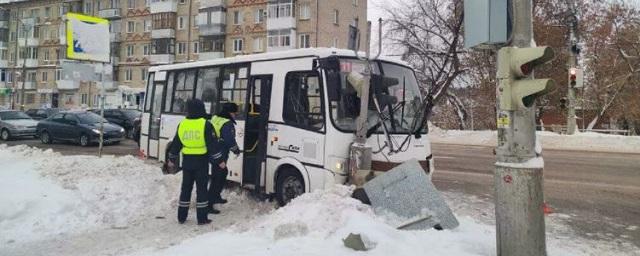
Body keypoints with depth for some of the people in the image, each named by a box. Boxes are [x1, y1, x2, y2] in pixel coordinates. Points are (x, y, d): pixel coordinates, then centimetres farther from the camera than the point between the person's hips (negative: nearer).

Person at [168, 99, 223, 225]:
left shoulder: (182, 124, 3)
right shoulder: (205, 125, -11)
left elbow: (176, 144, 11)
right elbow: (212, 144, -12)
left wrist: (172, 159, 22)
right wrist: (219, 160, -6)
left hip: (187, 161, 4)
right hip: (201, 161, -4)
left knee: (186, 188, 14)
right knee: (201, 189, 3)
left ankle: (181, 217, 20)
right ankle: (202, 218, 5)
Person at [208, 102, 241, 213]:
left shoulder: (215, 118, 9)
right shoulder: (228, 124, -19)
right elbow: (230, 141, -18)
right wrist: (237, 150, 0)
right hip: (220, 156, -10)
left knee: (223, 173, 28)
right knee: (217, 179, -4)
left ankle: (216, 197, 39)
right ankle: (209, 205, -2)